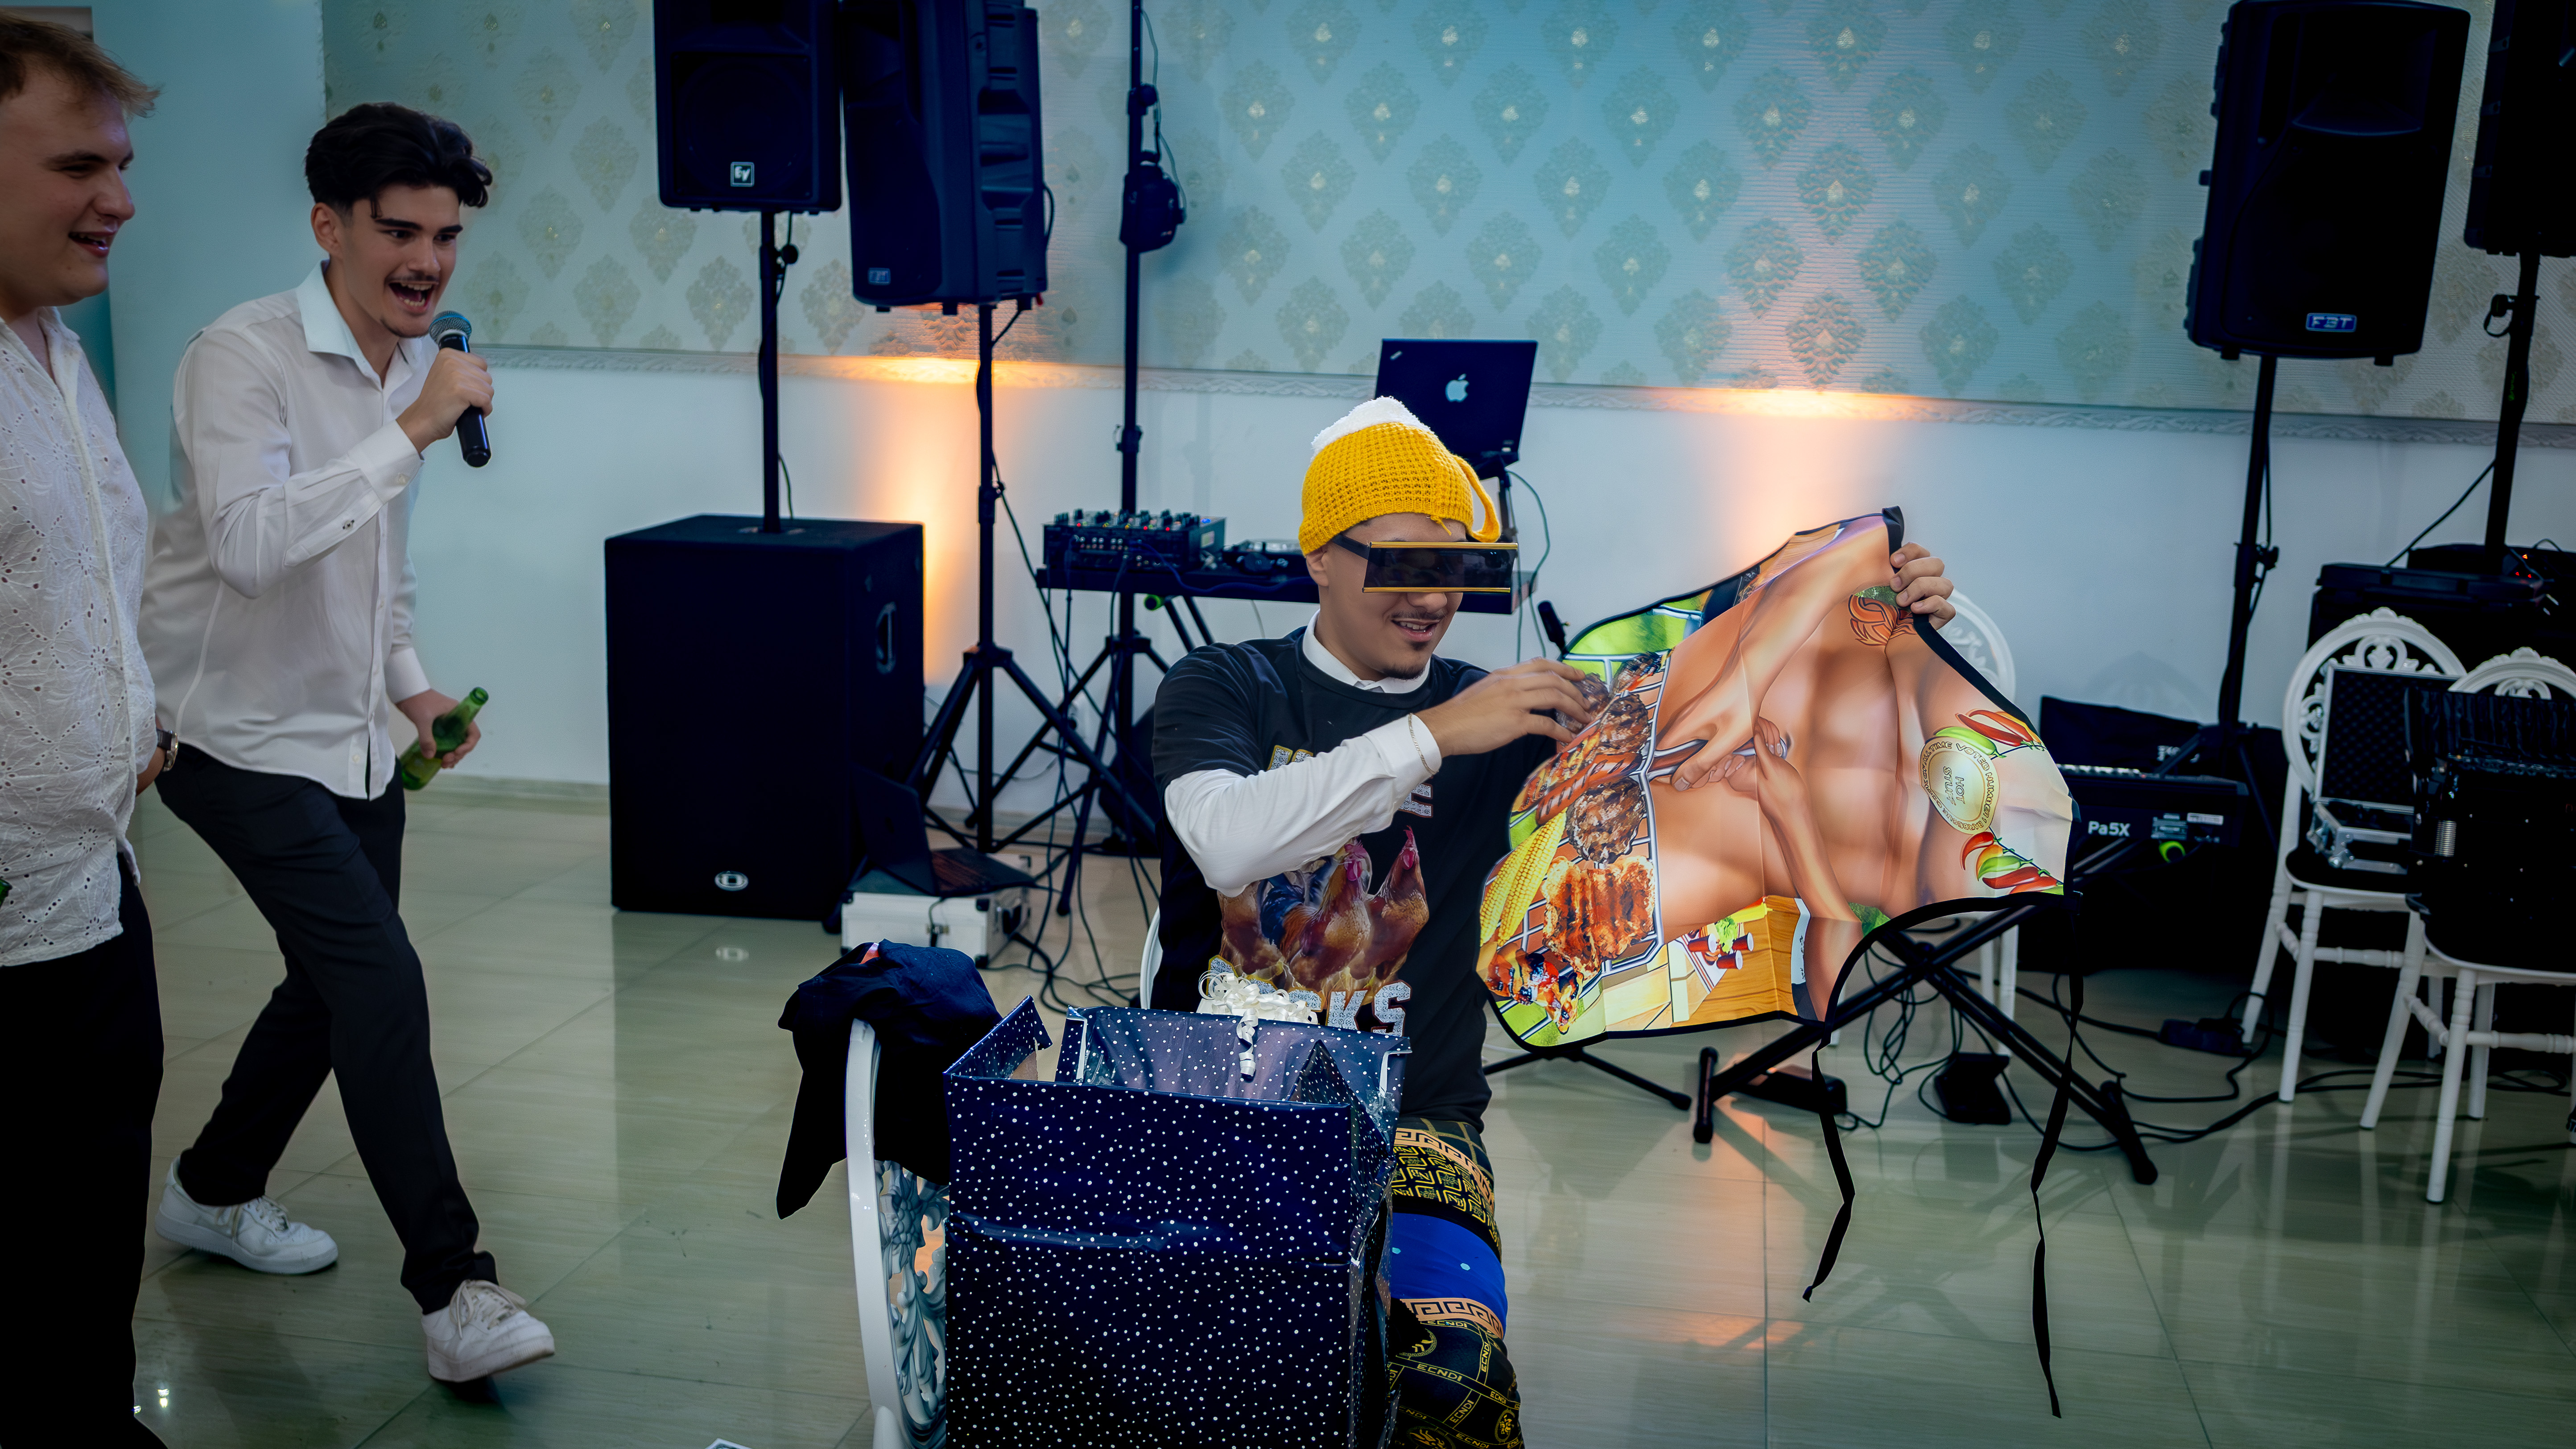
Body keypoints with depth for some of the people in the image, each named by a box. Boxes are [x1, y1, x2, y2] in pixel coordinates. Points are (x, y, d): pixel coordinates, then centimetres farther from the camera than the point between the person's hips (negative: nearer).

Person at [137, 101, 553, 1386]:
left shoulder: (413, 369, 8)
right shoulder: (243, 355, -17)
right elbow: (249, 544, -32)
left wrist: (410, 685, 8)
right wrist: (411, 434, -33)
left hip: (352, 737, 8)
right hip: (242, 738, -8)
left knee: (338, 985, 15)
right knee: (382, 978, -16)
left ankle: (216, 1192, 39)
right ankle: (452, 1289, -10)